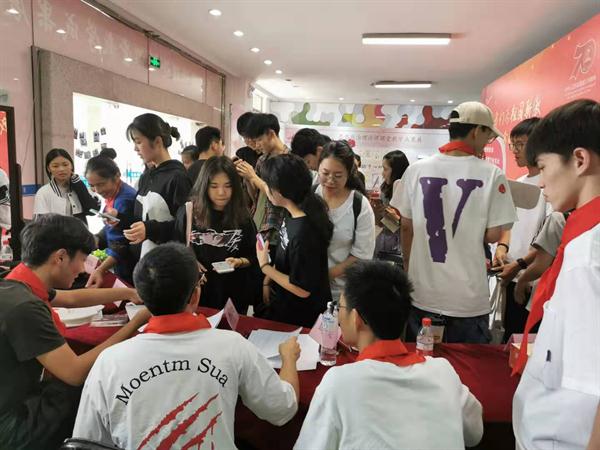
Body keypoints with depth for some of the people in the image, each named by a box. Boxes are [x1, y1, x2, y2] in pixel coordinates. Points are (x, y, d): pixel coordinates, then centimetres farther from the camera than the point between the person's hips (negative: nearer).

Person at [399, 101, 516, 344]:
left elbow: (406, 228, 3)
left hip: (422, 293, 3)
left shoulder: (416, 169, -4)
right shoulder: (492, 174, -11)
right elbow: (492, 235, -7)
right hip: (468, 298, -2)